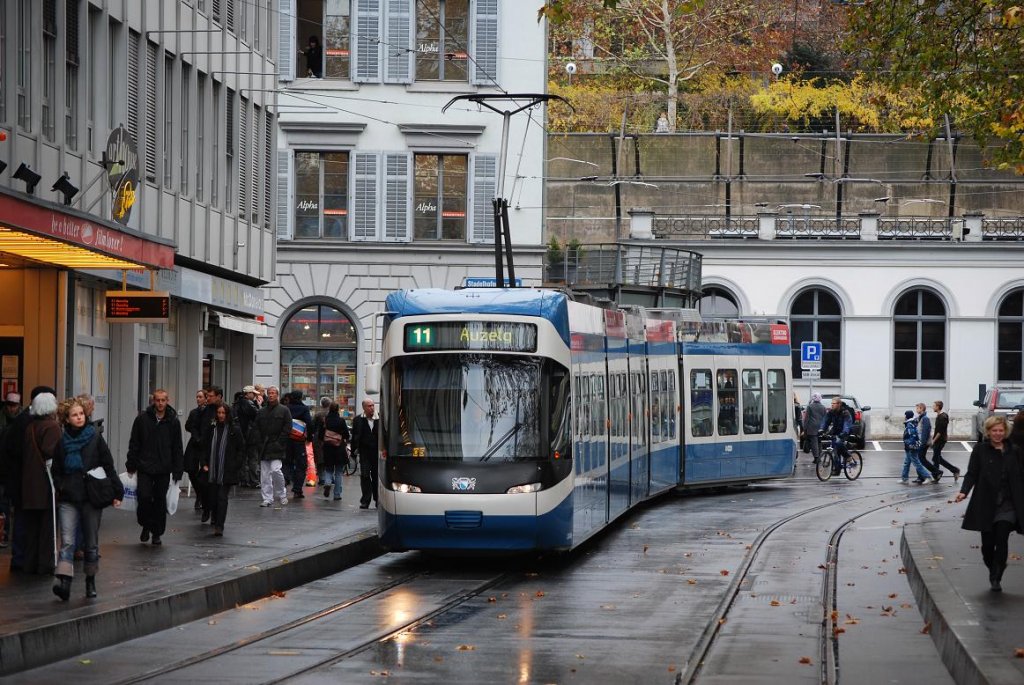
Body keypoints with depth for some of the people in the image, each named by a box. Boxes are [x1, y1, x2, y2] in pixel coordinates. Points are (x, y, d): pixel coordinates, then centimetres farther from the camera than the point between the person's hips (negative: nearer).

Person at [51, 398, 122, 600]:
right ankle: (63, 582, -23)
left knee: (91, 543, 7)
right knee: (67, 542, -11)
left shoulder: (95, 437, 0)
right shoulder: (62, 441, 6)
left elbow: (108, 466, 0)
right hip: (69, 499, 1)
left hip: (92, 498, -1)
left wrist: (116, 492, -4)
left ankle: (90, 582, 19)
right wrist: (59, 487, 0)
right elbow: (56, 470, 15)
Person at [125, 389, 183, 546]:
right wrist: (131, 465, 2)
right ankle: (146, 526, 14)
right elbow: (134, 444, 5)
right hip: (145, 467, -1)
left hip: (164, 469, 1)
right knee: (144, 497, -10)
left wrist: (177, 471, 2)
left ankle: (157, 533, 18)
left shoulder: (173, 421, 2)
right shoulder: (142, 419, -1)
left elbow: (177, 448, 6)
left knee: (160, 500, 5)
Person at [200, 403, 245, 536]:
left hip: (227, 471, -3)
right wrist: (204, 464, 0)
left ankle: (219, 526, -10)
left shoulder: (235, 430, 1)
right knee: (211, 496, 6)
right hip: (211, 470, 3)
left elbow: (241, 449, 4)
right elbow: (204, 448, 11)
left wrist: (236, 465, -4)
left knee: (222, 497, -9)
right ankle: (216, 518, 32)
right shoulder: (210, 429, 7)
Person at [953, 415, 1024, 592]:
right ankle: (993, 571, 29)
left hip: (1007, 506, 1)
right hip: (985, 505, -1)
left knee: (1001, 541, -11)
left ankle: (996, 578, -3)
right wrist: (964, 491, -21)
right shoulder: (980, 450, 0)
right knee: (987, 544, 4)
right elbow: (971, 474, -4)